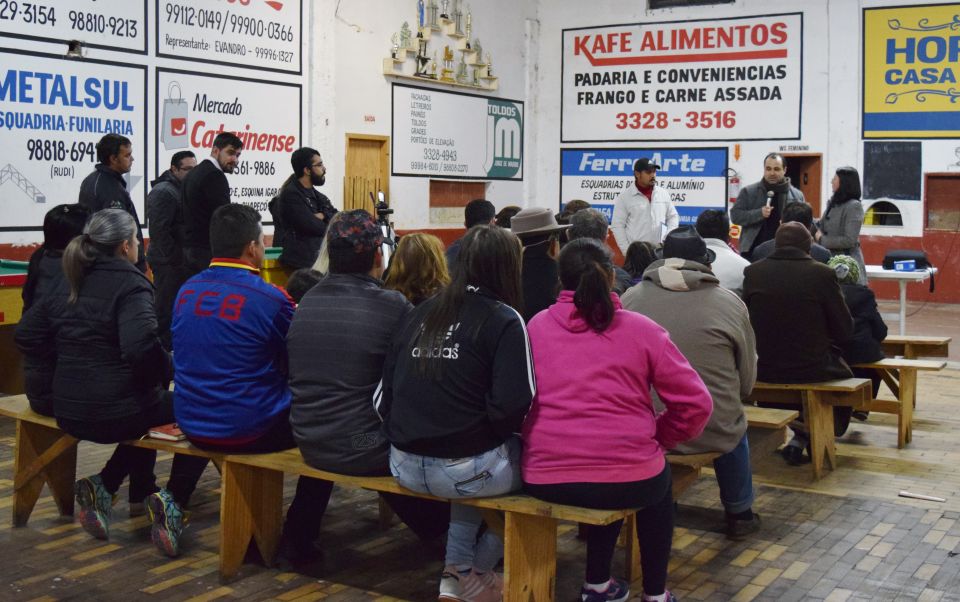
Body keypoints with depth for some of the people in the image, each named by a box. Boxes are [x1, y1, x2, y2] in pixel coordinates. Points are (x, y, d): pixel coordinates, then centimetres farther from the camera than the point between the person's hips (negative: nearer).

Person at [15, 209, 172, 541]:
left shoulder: (68, 283, 9)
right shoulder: (130, 284, -14)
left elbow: (27, 334, 11)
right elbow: (141, 347, -29)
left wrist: (69, 359, 13)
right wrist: (163, 372, -11)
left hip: (69, 413, 8)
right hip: (115, 413, -7)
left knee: (146, 404, 33)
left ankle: (103, 485, 22)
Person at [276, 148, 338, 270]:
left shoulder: (317, 195, 19)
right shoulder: (291, 195, -10)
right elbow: (314, 227, -17)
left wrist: (323, 216, -11)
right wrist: (327, 222, 3)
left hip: (320, 257, 9)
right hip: (302, 261, -8)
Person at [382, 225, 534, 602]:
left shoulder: (420, 314, 10)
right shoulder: (504, 320, -7)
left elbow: (385, 394, 10)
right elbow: (513, 408, -17)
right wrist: (494, 434, 3)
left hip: (404, 466, 7)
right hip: (465, 468, -6)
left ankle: (458, 572, 29)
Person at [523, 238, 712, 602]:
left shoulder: (536, 326, 4)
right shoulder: (641, 329, -1)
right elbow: (695, 404, -2)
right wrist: (658, 440, 14)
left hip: (543, 480, 3)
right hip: (627, 481, -2)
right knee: (659, 479, 34)